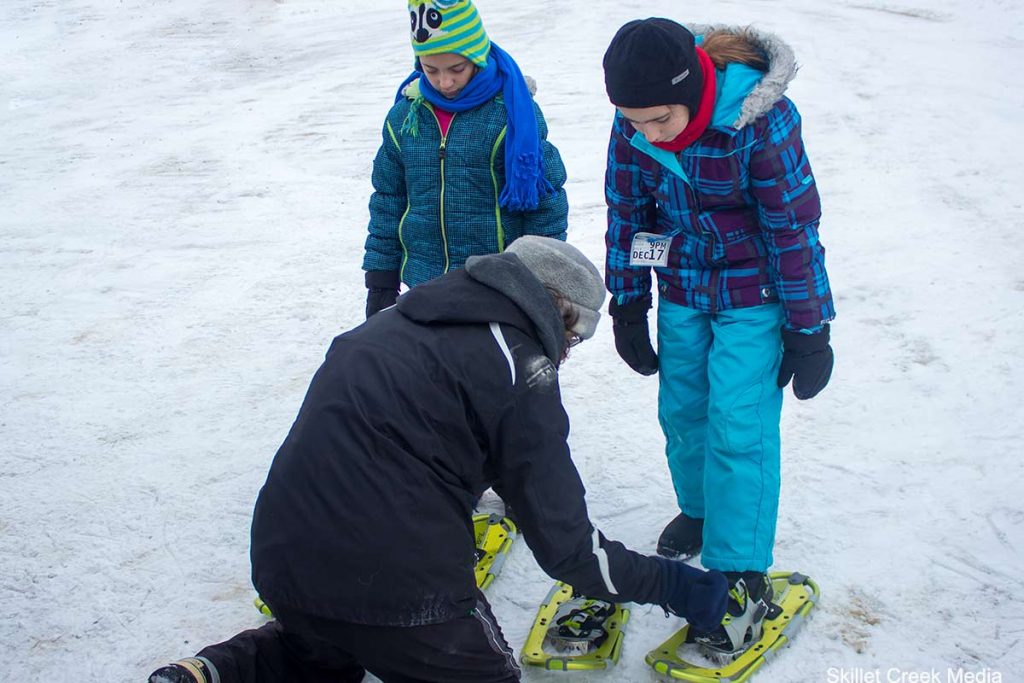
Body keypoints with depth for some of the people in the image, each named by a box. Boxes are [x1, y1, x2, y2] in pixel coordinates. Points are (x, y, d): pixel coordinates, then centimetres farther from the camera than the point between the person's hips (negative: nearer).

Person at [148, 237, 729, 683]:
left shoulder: (397, 323, 15)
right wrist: (669, 584, 6)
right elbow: (563, 542, -7)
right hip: (396, 585, -8)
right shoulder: (519, 363, -7)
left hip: (281, 559, 8)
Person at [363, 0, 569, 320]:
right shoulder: (405, 115, 1)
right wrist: (380, 285, 9)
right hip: (425, 290, 4)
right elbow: (387, 203, 10)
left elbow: (545, 200, -5)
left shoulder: (512, 111, -11)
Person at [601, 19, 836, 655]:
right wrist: (628, 308, 8)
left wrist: (808, 330, -11)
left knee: (738, 425, -6)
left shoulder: (759, 118, -27)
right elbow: (627, 212, 2)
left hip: (753, 296, -5)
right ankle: (700, 512, 40)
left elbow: (794, 225, -18)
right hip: (681, 292, 5)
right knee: (682, 411, 14)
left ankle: (742, 578, 5)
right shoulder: (634, 124, -13)